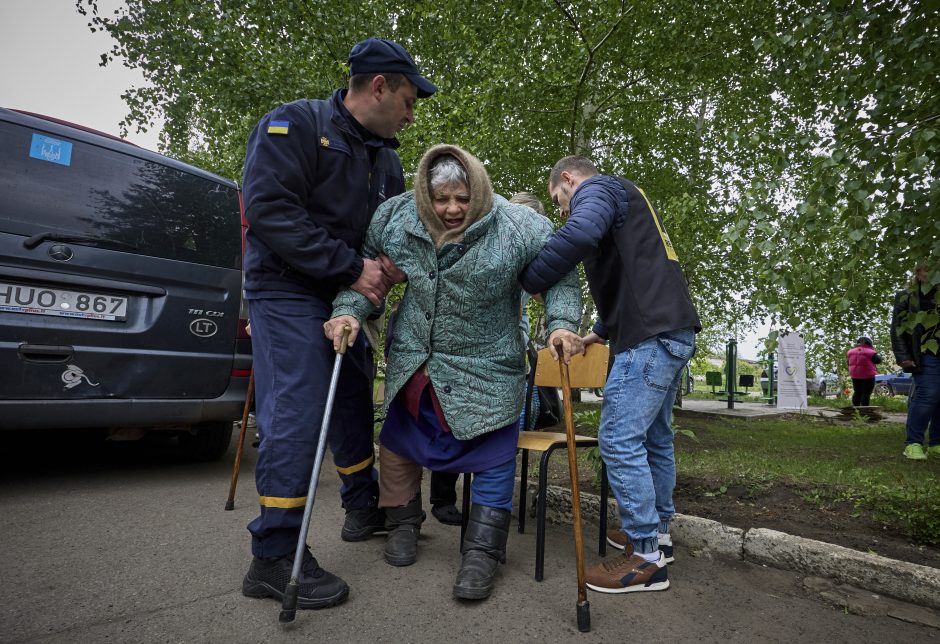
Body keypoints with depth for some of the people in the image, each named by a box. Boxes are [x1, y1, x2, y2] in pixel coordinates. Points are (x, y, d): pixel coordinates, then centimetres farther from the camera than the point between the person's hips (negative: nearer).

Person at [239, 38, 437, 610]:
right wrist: (352, 268, -23)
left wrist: (383, 274, -7)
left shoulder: (386, 159, 13)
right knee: (297, 416, -11)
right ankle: (275, 556, 2)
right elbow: (269, 210, -20)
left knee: (354, 406, 13)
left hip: (346, 299, 8)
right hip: (289, 292, -7)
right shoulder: (293, 125, -9)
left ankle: (365, 508, 32)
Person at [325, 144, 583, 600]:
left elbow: (559, 275, -8)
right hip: (412, 361, 4)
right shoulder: (396, 216, -8)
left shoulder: (517, 226, -18)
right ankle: (402, 522, 39)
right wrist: (349, 310, -10)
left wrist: (561, 324, -21)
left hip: (486, 371, -3)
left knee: (493, 457, 0)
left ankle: (482, 551, 17)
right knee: (400, 440, 16)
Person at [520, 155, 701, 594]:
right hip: (673, 331, 11)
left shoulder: (596, 188, -2)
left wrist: (526, 284, -19)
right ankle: (657, 531, 29)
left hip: (650, 337, -11)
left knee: (620, 440, -8)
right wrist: (603, 331, 33)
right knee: (654, 437, 16)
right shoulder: (628, 200, 29)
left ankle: (647, 559, 1)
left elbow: (580, 234, -28)